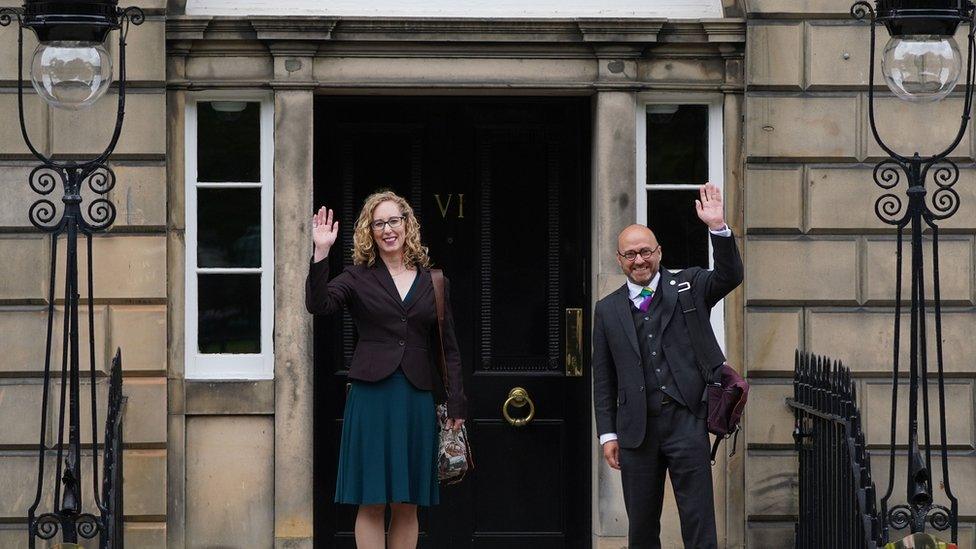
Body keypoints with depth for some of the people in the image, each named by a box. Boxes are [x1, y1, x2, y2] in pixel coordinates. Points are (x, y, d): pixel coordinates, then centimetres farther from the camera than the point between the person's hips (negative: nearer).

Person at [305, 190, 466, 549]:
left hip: (417, 398, 2)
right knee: (372, 503, -2)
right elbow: (318, 304, -13)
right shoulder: (358, 278, 5)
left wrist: (456, 405, 6)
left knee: (407, 506, 5)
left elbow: (448, 347, 12)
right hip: (372, 395, -2)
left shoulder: (433, 282, 11)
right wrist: (321, 254, -21)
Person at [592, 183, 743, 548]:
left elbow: (730, 276, -9)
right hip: (636, 428, 2)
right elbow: (603, 378, 11)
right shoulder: (608, 309, 11)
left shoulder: (688, 286, 9)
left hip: (686, 421, -2)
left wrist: (718, 227, -21)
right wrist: (608, 433, 5)